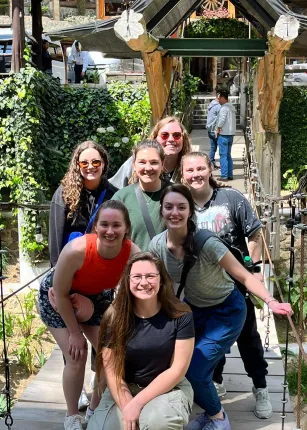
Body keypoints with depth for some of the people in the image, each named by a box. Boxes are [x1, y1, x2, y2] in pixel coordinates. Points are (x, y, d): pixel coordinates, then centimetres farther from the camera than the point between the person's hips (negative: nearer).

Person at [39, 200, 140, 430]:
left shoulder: (133, 254, -30)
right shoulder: (76, 250, -40)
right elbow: (61, 295, -24)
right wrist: (75, 333, -14)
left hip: (92, 298, 4)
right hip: (56, 298, -4)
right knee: (77, 356, -10)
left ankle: (96, 409, 26)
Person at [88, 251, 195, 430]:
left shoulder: (180, 316, -13)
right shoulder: (115, 317, -9)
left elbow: (177, 369, -11)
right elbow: (112, 370, -7)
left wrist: (137, 403, -17)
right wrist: (128, 408, -21)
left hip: (170, 387, -2)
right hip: (124, 389, 2)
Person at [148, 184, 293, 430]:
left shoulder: (206, 243, -30)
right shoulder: (157, 245, -16)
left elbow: (244, 276, -26)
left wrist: (271, 302, -40)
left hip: (226, 310, -5)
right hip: (193, 308, 5)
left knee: (194, 371, -13)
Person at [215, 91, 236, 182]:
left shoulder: (224, 108, -15)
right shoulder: (232, 107, 13)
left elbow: (222, 120, -23)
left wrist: (218, 129, -9)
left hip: (224, 134, -9)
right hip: (231, 134, 9)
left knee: (223, 156, -5)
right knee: (228, 155, 14)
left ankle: (224, 176, -4)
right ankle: (230, 175, 16)